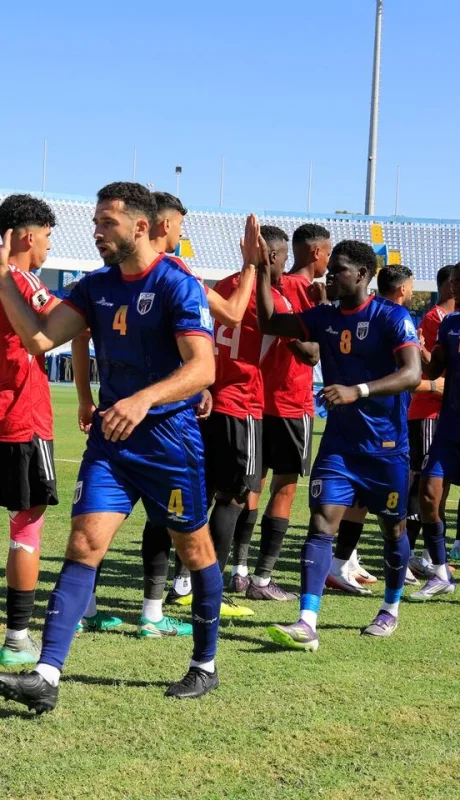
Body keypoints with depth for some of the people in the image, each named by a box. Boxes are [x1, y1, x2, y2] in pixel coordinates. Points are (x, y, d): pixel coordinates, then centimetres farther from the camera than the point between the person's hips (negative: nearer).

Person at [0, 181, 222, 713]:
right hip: (110, 436, 5)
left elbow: (202, 368, -22)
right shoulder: (96, 286, 6)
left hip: (170, 437, -5)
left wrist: (145, 399, -36)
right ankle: (46, 677, -13)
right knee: (84, 545, -7)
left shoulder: (177, 286, -13)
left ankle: (205, 666, 28)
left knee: (194, 549, 10)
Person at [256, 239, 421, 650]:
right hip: (339, 442, 4)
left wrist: (357, 391, -37)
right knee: (321, 525, -10)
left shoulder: (392, 317, -13)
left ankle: (391, 610, 34)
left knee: (393, 528, 11)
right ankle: (307, 624, -16)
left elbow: (412, 373, -25)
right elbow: (270, 323, 12)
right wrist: (263, 272, 0)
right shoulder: (324, 317, 4)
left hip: (386, 445, -4)